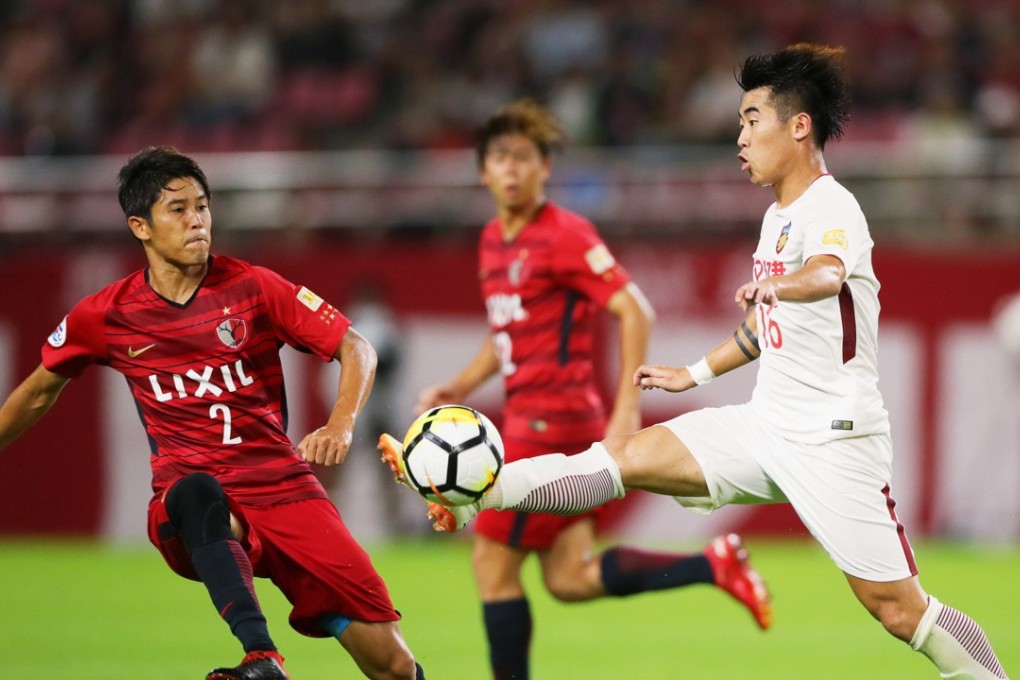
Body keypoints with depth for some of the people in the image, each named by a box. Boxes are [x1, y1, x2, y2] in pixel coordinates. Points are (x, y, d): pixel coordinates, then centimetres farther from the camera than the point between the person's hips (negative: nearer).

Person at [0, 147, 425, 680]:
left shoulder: (254, 289, -1)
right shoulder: (105, 316, 3)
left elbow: (356, 349, 1)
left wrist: (340, 425, -16)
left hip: (285, 489, 1)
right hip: (191, 515, -1)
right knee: (197, 492, -41)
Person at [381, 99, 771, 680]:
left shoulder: (565, 235, -12)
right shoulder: (494, 240, 14)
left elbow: (636, 312, -15)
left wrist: (628, 408, -21)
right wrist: (459, 387, 13)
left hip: (552, 421, -9)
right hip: (528, 414, 9)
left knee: (494, 563, -4)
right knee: (569, 579, 6)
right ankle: (714, 565, 11)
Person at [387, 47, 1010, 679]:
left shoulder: (832, 209, -18)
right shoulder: (779, 216, 12)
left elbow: (828, 273, -43)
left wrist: (778, 284, -63)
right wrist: (696, 372, 35)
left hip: (834, 442, -8)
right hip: (767, 426, 8)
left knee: (899, 608, -8)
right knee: (626, 456, 1)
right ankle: (470, 497, 1)